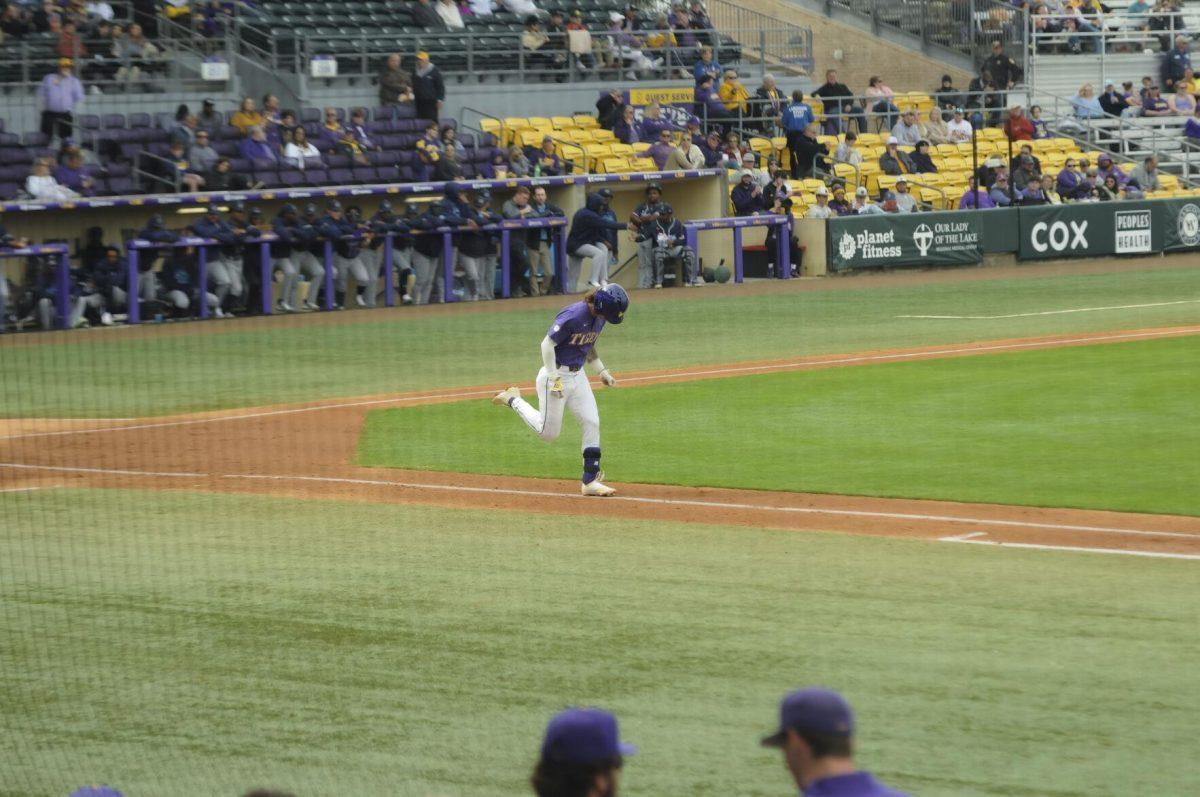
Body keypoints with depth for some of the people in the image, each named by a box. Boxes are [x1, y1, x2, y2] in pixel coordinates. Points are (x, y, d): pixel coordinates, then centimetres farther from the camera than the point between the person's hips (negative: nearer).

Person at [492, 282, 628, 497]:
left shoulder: (599, 317, 0)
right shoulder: (573, 316, -26)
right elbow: (547, 344, -23)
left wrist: (601, 371, 12)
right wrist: (554, 380, -23)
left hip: (577, 375, 8)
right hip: (556, 374, -8)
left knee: (592, 423, -1)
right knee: (549, 433, 1)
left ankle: (590, 481, 3)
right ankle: (513, 400, 23)